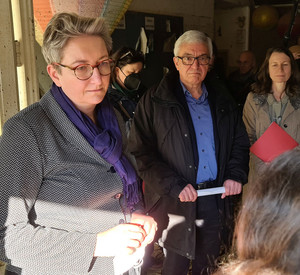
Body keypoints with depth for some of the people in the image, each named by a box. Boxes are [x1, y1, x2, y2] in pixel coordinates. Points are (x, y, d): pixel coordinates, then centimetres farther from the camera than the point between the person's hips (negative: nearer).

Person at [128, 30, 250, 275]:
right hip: (175, 201, -4)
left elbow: (240, 142, 16)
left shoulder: (222, 100, 9)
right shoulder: (154, 101, -6)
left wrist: (236, 174, -1)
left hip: (215, 198, 4)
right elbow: (142, 152, -11)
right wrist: (174, 186, -18)